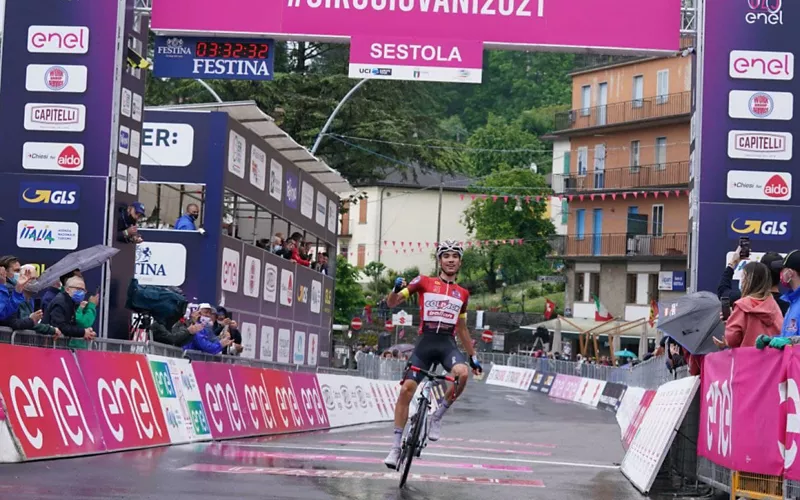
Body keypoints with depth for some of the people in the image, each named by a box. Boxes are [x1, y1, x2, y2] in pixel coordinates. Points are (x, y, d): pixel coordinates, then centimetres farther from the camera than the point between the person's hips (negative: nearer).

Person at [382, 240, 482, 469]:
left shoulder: (462, 294, 17)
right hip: (425, 341, -1)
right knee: (407, 389, -9)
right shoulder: (424, 282, 7)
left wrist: (473, 357, 26)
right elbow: (392, 303, 5)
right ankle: (396, 446, 1)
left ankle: (438, 417, -10)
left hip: (448, 343, 1)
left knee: (462, 373, -31)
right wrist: (397, 289, -18)